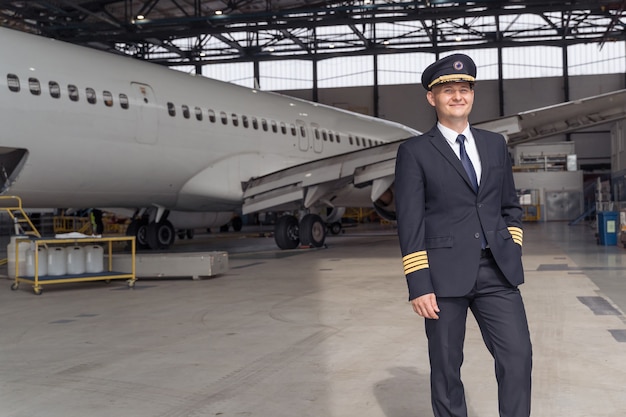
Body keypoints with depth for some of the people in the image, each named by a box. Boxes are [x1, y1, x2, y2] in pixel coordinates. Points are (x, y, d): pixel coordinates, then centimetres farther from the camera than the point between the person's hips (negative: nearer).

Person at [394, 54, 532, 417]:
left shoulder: (495, 144, 13)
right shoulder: (415, 152, 0)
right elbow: (410, 223, -6)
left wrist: (513, 252, 6)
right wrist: (418, 285, -11)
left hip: (498, 271, 4)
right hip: (445, 274, -3)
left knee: (518, 356, -2)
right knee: (446, 365, 6)